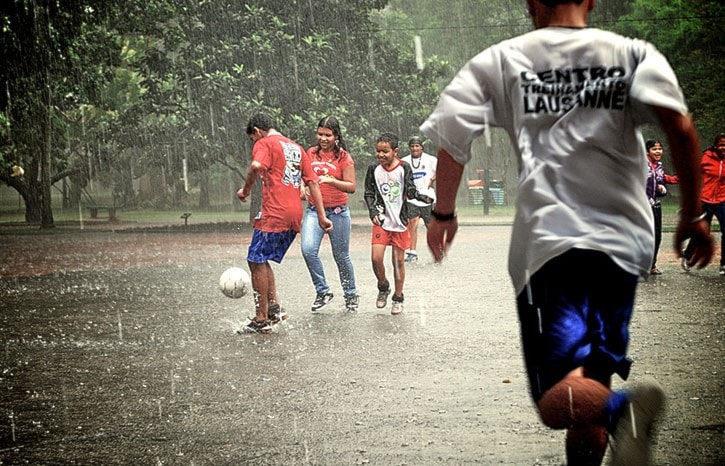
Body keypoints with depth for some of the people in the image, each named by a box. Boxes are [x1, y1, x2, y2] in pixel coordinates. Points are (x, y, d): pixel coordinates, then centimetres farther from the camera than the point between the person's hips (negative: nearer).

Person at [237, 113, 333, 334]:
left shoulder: (264, 143, -1)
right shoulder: (296, 147, 21)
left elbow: (257, 166, -24)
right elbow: (313, 182, 16)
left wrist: (246, 189, -8)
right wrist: (322, 216, 14)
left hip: (274, 214, -8)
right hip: (295, 216, 8)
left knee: (257, 261, 0)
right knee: (263, 261, 18)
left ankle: (261, 320, -1)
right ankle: (273, 307, 7)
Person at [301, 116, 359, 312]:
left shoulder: (343, 157, -6)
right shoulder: (311, 153, 6)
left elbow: (352, 186, -10)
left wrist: (331, 180, -25)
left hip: (338, 211, -3)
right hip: (314, 210, 3)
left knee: (341, 256, 7)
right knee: (308, 249, -18)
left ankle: (351, 295, 26)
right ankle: (323, 291, -3)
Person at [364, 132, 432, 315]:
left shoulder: (404, 168, -5)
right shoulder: (374, 170, -1)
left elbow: (410, 189, -9)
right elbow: (369, 194, 5)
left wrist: (419, 196, -30)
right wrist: (373, 212, -10)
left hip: (400, 221, -1)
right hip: (381, 220, 1)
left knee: (399, 260, 5)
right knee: (376, 257, -11)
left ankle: (398, 298, 19)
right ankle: (383, 287, 17)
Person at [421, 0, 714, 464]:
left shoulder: (500, 60, 10)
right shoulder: (634, 54, 10)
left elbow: (452, 135, 1)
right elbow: (680, 126, -6)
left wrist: (444, 213, 15)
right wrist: (692, 215, 1)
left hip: (547, 239, -2)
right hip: (624, 240, 2)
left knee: (560, 400, -8)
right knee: (593, 383, 18)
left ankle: (623, 408, -40)